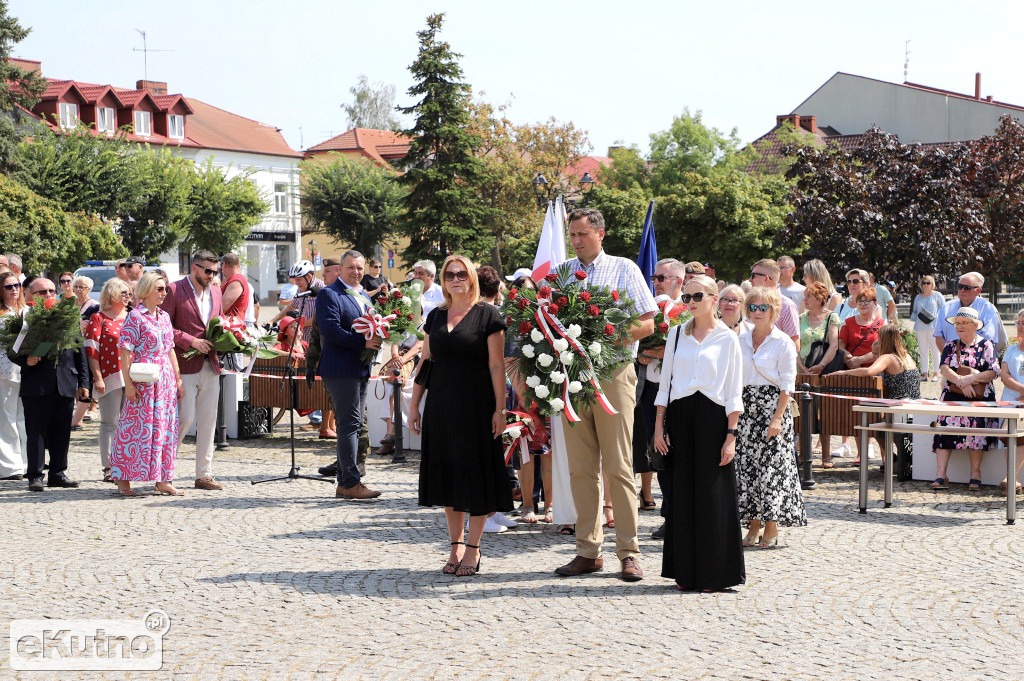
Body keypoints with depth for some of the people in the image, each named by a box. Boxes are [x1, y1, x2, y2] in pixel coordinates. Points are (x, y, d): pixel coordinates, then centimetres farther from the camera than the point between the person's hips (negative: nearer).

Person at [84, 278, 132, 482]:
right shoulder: (98, 318, 1)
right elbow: (91, 350, -5)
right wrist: (98, 377, -12)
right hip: (110, 377, -5)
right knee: (110, 423, -3)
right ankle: (109, 468, 0)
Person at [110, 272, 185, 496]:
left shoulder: (164, 316, 14)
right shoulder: (135, 317, -7)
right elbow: (125, 352, -10)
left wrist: (178, 379, 15)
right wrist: (128, 383, -15)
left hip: (166, 380, 7)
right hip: (143, 381, -7)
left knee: (166, 428, 6)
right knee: (137, 428, -4)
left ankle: (163, 480, 13)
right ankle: (123, 480, 4)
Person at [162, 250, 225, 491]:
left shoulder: (215, 292, 15)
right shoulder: (175, 290, -6)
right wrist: (191, 341, -17)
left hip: (210, 366, 6)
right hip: (185, 366, -6)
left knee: (208, 422, 7)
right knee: (185, 419, -9)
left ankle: (204, 475, 13)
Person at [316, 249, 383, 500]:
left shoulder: (364, 298, 20)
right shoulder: (329, 294, -7)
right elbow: (330, 329, -18)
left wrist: (376, 341, 0)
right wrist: (362, 343, -21)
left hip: (361, 371, 9)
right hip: (341, 370, -9)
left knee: (353, 425, 11)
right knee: (349, 424, -10)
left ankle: (344, 483, 16)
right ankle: (351, 483, -7)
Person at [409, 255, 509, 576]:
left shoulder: (487, 315, -4)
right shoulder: (435, 317, 11)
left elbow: (496, 365, -7)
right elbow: (425, 363, 14)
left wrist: (499, 409, -12)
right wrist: (414, 405, 10)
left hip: (476, 406, -5)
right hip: (440, 406, 5)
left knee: (474, 474, -1)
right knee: (446, 474, 7)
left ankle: (473, 549, 6)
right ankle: (455, 546, 16)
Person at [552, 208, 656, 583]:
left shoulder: (624, 269, 5)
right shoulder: (561, 273, 15)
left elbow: (646, 324, 0)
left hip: (613, 373, -4)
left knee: (618, 466, -5)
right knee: (581, 467, 4)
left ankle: (628, 552, -2)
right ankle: (588, 550, 9)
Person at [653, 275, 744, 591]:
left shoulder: (727, 338, 1)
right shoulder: (677, 333, 11)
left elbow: (734, 392, -1)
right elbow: (665, 381, 12)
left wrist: (731, 435, -8)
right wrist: (659, 425, 4)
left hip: (712, 416, -3)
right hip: (679, 414, 3)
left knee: (712, 494, -3)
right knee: (682, 492, 4)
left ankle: (714, 574, 5)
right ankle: (685, 572, 11)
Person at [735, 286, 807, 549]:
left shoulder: (783, 343, -4)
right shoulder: (741, 341, 11)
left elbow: (787, 385, -7)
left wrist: (777, 418, -15)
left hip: (773, 405, -5)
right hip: (746, 407, 5)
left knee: (772, 467, -6)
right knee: (747, 465, 3)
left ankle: (771, 529, 0)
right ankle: (754, 525, 10)